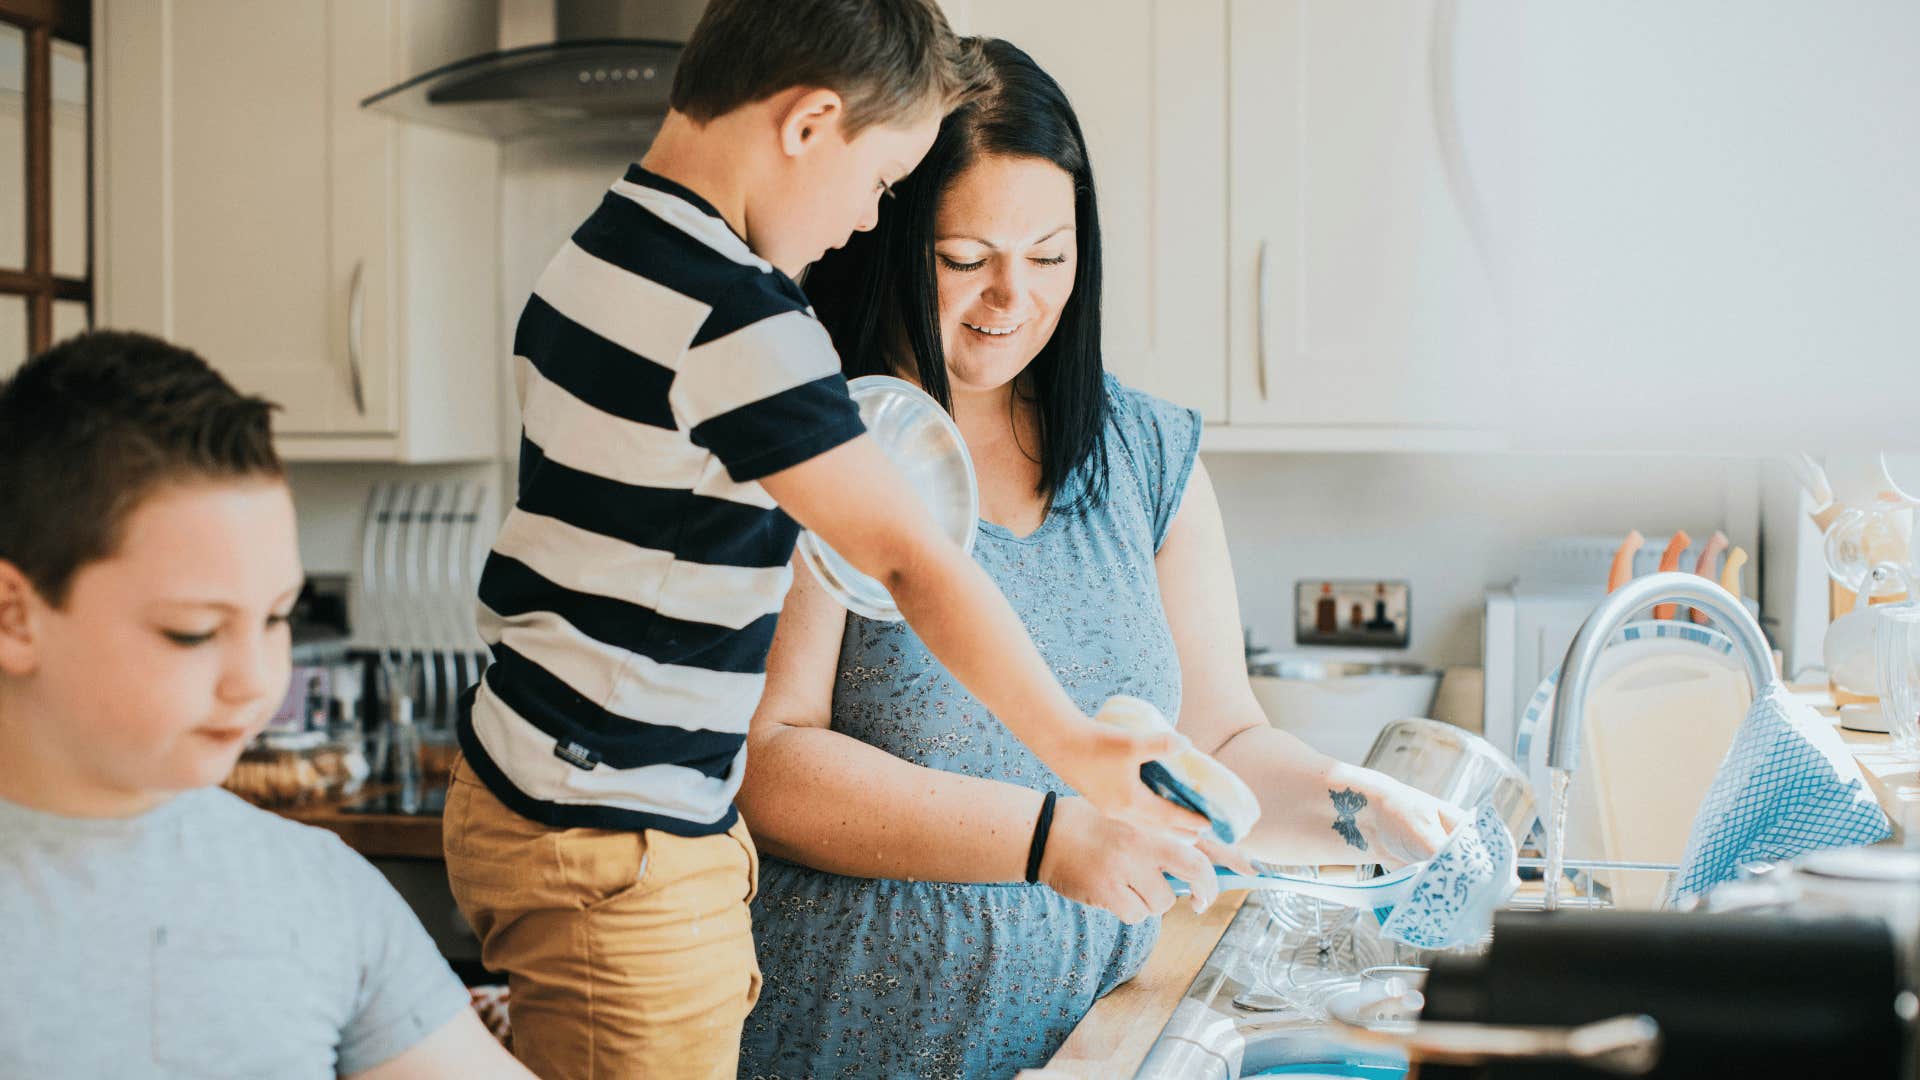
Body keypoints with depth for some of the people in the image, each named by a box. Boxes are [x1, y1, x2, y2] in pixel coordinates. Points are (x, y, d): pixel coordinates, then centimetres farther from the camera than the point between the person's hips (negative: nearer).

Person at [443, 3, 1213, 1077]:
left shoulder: (594, 259, 8)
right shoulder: (737, 323, -21)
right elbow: (915, 558, -18)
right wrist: (1076, 747, -9)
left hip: (522, 790, 10)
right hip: (618, 856, -10)